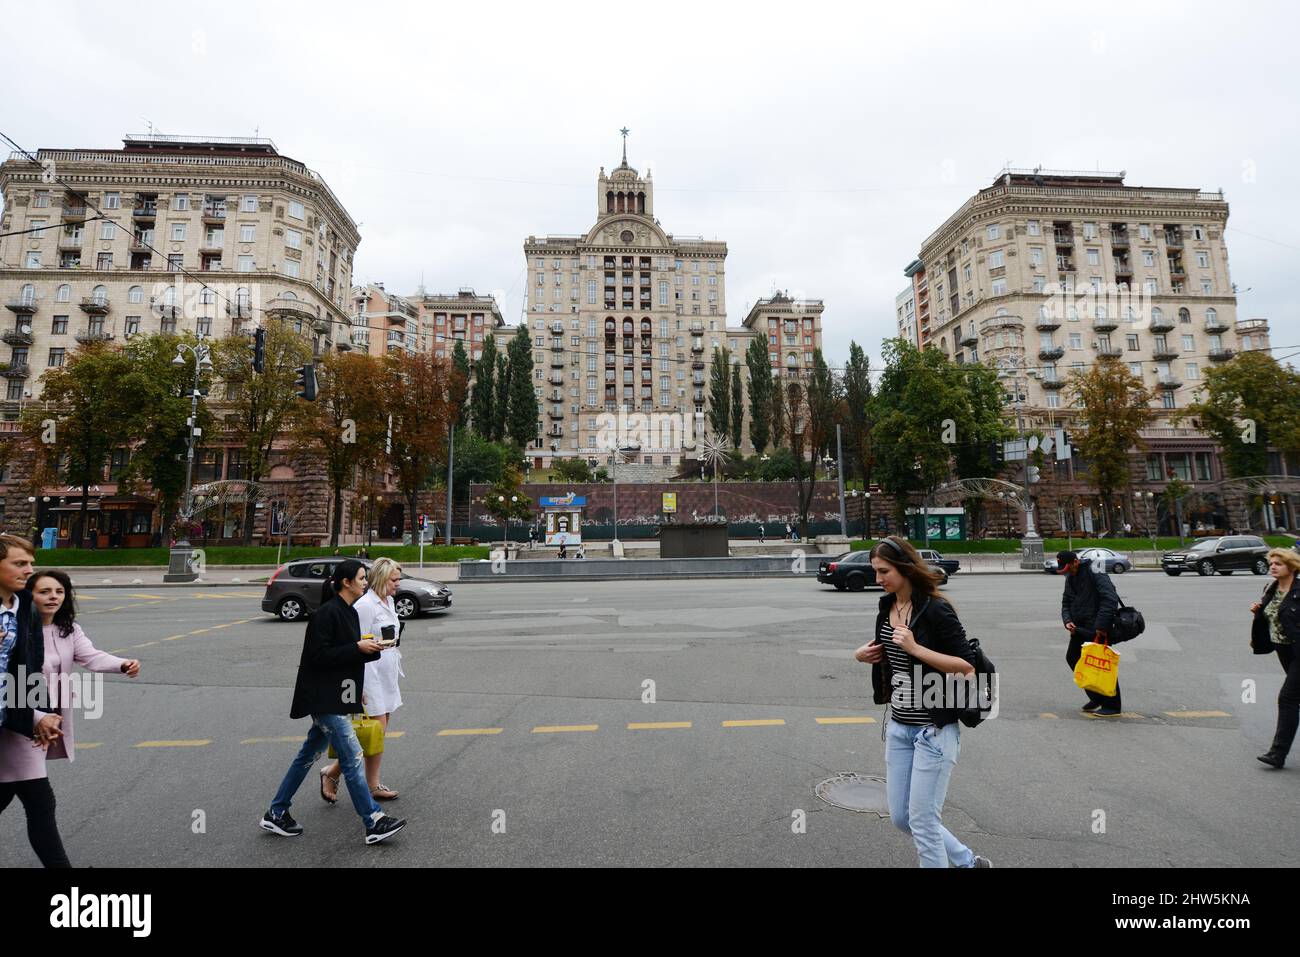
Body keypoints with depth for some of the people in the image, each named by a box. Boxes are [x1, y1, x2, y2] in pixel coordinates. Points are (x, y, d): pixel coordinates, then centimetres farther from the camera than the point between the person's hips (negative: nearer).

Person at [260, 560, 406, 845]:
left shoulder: (349, 613, 11)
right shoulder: (327, 613, -18)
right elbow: (318, 655, -21)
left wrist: (371, 649, -1)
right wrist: (358, 647, -21)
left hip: (336, 697, 10)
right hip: (324, 697, -10)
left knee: (309, 754, 18)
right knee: (352, 756, -6)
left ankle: (276, 815, 33)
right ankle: (374, 823, 1)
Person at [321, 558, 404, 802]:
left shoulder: (388, 602, 10)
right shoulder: (365, 605, -17)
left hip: (388, 676, 9)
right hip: (371, 675, -9)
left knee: (379, 735, 13)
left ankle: (373, 786, 24)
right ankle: (331, 773, 14)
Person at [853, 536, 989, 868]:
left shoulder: (935, 609, -17)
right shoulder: (886, 607, 4)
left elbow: (968, 666, -17)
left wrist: (915, 648, -25)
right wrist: (862, 654, 0)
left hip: (934, 729, -8)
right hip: (898, 726, 8)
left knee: (922, 820, 2)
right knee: (900, 817, 15)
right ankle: (969, 861, 37)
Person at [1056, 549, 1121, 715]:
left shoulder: (1094, 571, -15)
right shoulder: (1070, 577, 12)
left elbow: (1110, 599, -22)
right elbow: (1066, 602, 17)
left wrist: (1101, 625, -23)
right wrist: (1067, 621, -1)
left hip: (1097, 628, -9)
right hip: (1080, 627, 9)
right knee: (1072, 658, 10)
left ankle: (1112, 705, 10)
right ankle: (1096, 697, 23)